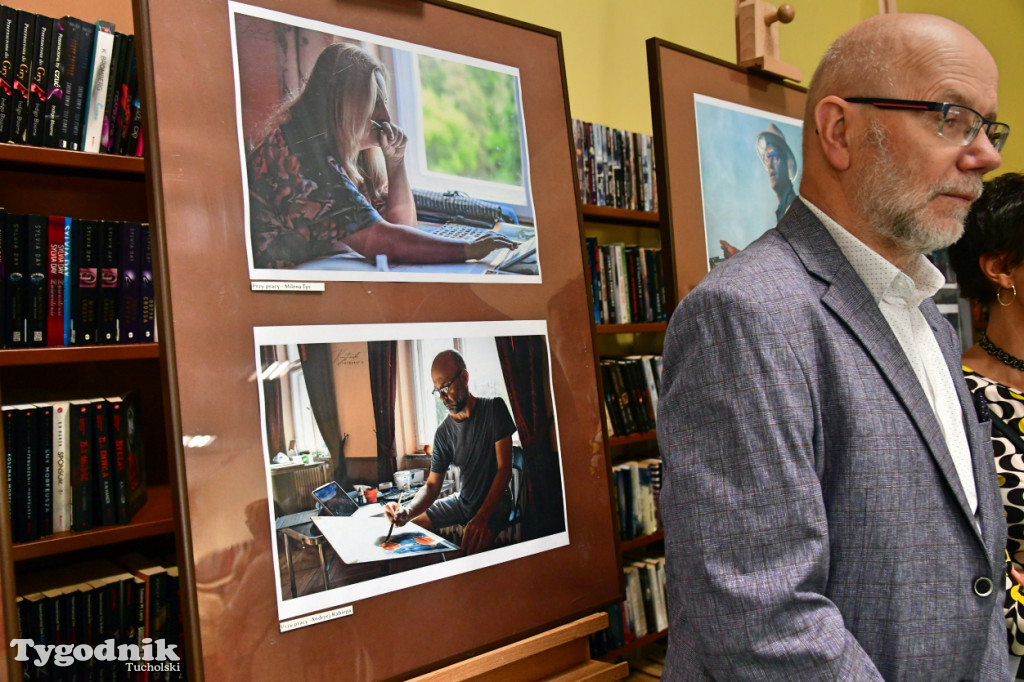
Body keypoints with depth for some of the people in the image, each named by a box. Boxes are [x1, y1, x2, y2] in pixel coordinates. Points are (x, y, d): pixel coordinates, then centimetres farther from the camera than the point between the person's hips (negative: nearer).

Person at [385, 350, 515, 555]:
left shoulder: (494, 409, -14)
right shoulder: (443, 432, -2)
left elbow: (504, 469, -19)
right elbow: (432, 485, -1)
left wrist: (482, 517, -32)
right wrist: (408, 511, -25)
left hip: (494, 502, -6)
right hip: (463, 500, 6)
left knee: (472, 544, -34)